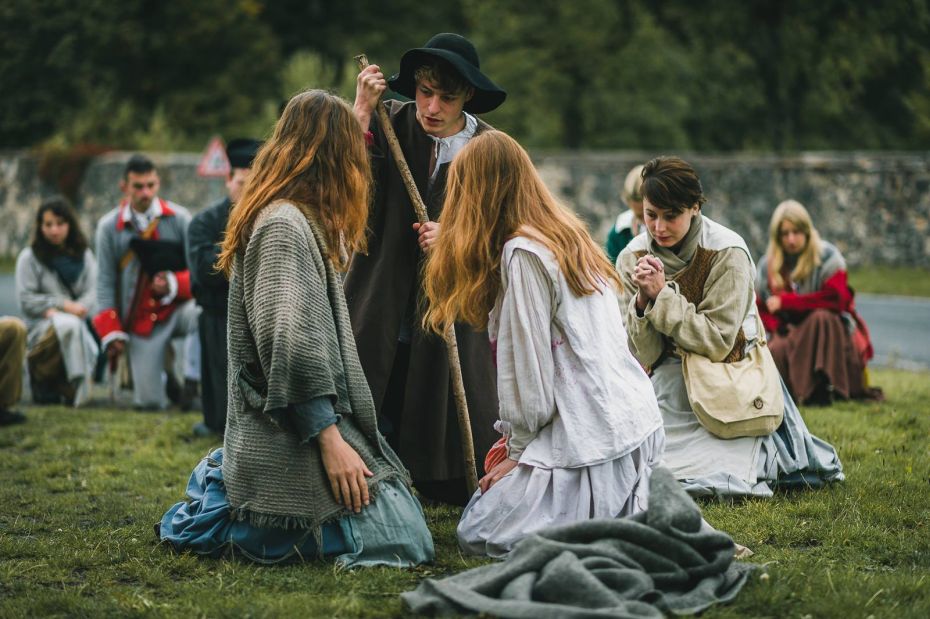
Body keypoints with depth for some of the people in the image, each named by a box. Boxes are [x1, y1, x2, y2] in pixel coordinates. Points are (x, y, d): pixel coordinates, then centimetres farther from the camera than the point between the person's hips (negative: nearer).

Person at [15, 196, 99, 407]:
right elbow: (26, 299, -3)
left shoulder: (84, 256, 13)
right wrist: (63, 305, -12)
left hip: (80, 323, 3)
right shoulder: (29, 258, 4)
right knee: (69, 325, -38)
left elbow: (92, 294, 3)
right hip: (42, 327, -3)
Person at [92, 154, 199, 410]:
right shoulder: (109, 227, 1)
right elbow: (105, 283, 2)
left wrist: (174, 285, -21)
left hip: (177, 308, -1)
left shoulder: (178, 218, -1)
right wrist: (111, 334, -5)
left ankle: (192, 382, -15)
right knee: (149, 403, -5)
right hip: (140, 320, 1)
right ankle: (165, 378, 33)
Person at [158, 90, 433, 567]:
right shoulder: (283, 226, -17)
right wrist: (331, 442, -24)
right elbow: (289, 343, -24)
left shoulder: (295, 221, 14)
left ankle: (224, 488, 16)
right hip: (290, 441, -11)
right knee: (402, 542, -16)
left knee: (407, 525, 12)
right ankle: (227, 519, -4)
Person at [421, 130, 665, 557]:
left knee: (480, 535, -7)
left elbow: (529, 367, -12)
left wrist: (519, 451, -1)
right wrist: (519, 440, 17)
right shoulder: (569, 238, 16)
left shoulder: (522, 254, -12)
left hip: (590, 438, -9)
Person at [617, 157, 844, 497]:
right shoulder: (632, 258, -4)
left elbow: (716, 342, -18)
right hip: (671, 389, 4)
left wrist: (662, 294, -22)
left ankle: (769, 454, 15)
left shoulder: (727, 253, -16)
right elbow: (642, 355, -4)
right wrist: (642, 301, -22)